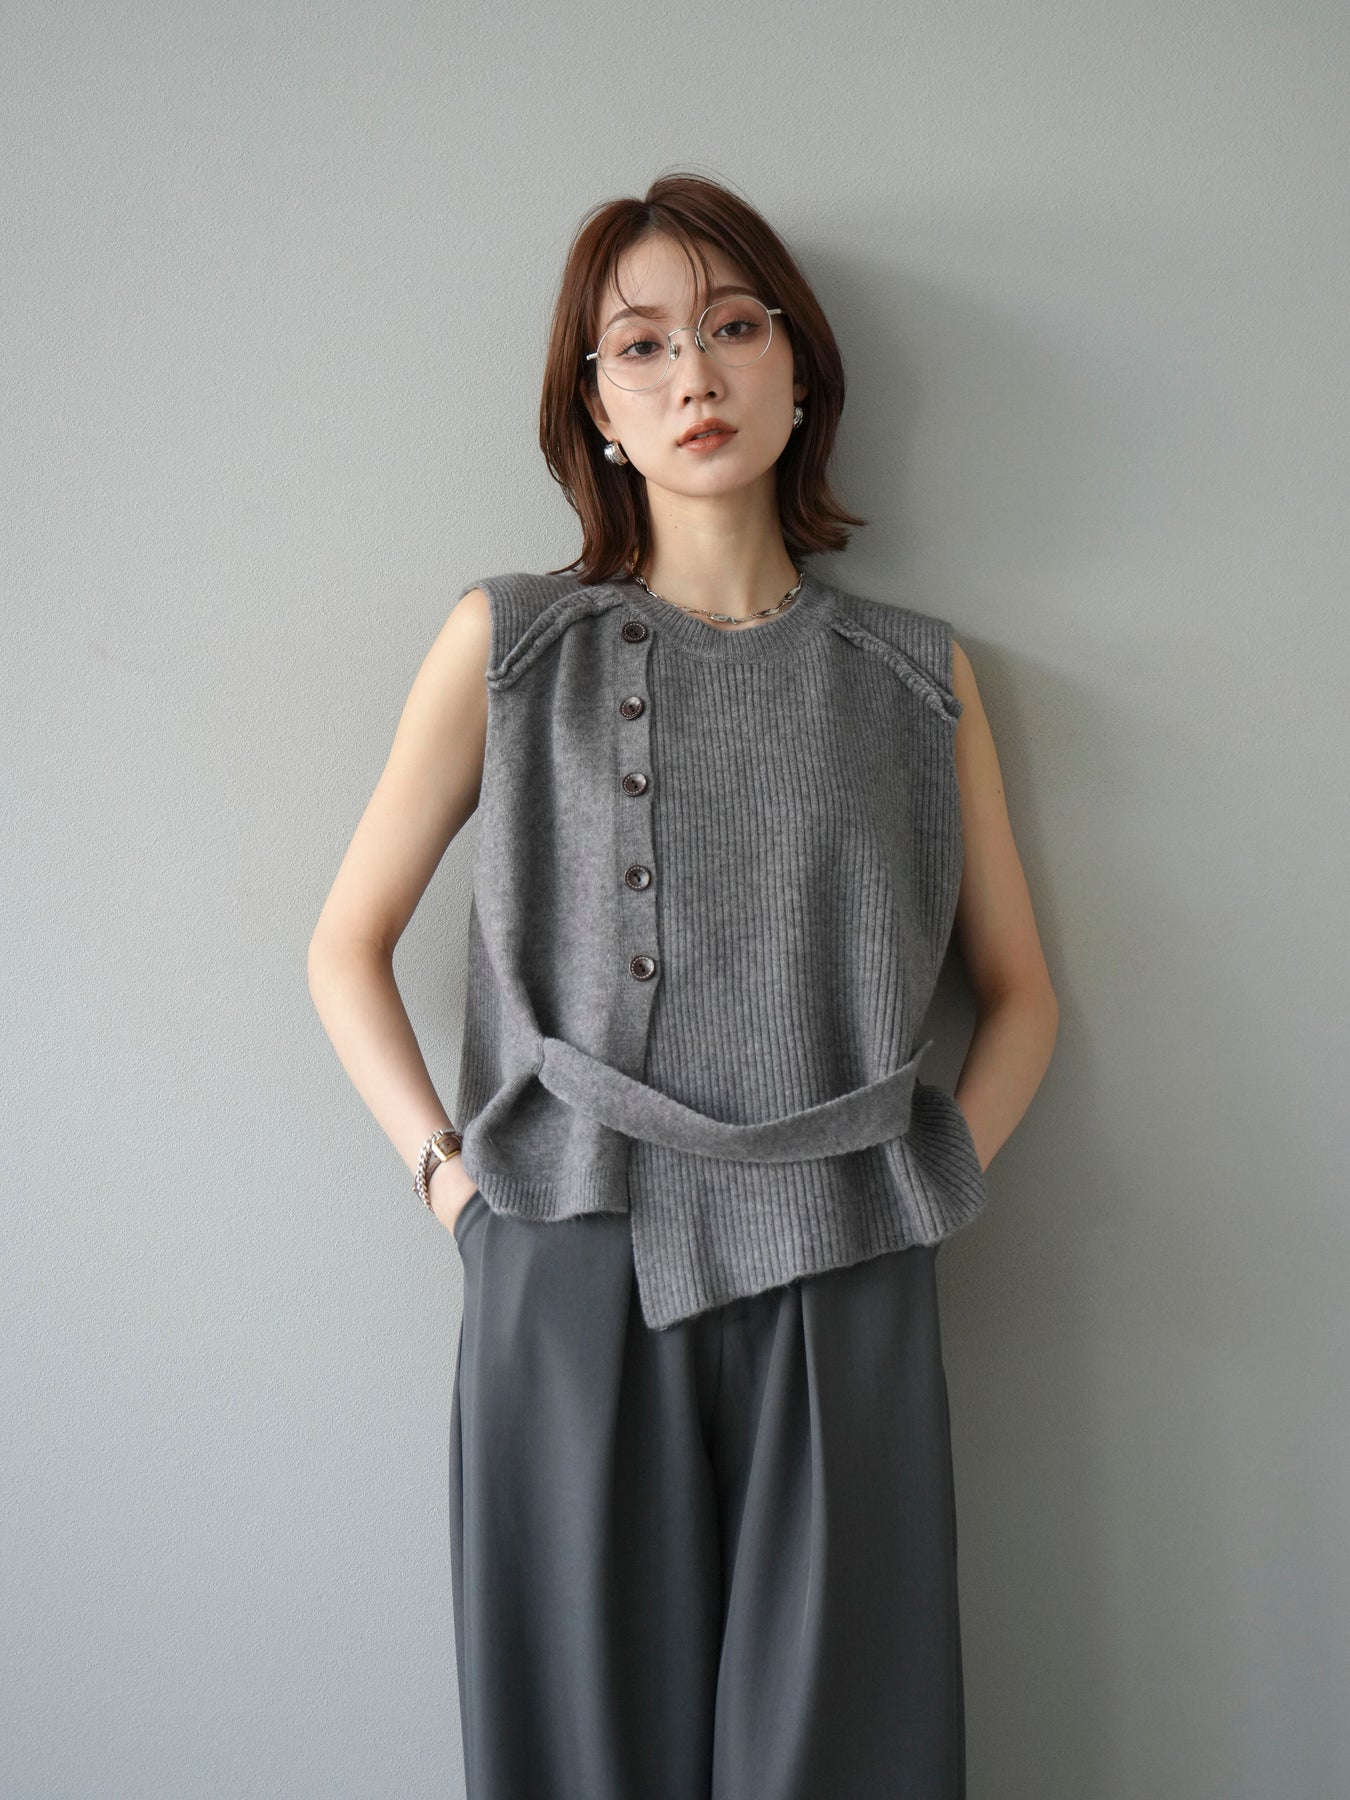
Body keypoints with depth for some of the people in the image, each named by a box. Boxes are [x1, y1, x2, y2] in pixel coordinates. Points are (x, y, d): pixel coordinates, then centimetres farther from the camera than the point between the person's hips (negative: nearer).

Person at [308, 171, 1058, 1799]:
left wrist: (934, 1178, 1)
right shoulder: (508, 642, 6)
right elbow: (347, 947, 9)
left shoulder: (918, 675, 9)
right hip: (571, 1287, -1)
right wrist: (447, 1171, -2)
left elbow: (1020, 990, 16)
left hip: (840, 1298, 1)